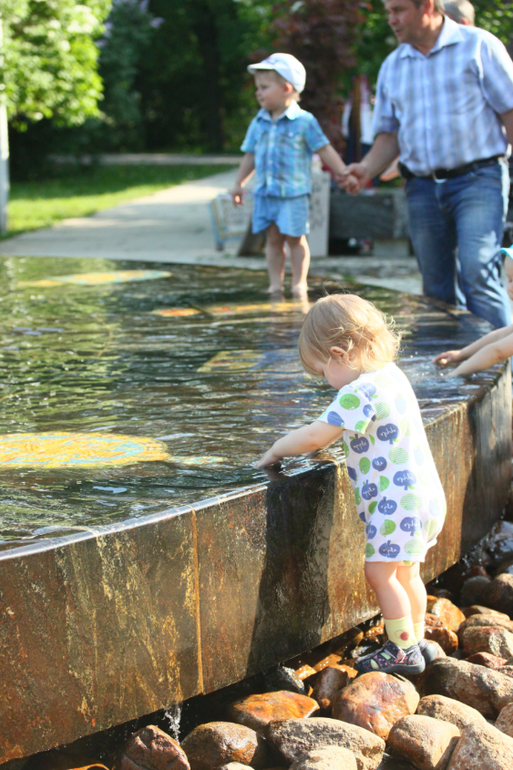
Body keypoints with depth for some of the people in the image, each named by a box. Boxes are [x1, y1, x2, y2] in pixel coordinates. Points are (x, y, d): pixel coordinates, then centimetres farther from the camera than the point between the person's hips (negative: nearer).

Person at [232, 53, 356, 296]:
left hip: (294, 193, -4)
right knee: (273, 238, 7)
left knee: (295, 238, 0)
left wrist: (344, 174, -5)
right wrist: (239, 184, 19)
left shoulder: (304, 121, -6)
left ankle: (299, 281, 11)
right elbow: (250, 155, 18)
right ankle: (275, 283, 12)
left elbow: (325, 150, -2)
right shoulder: (259, 123, 8)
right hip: (266, 192, 4)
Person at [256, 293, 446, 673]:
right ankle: (417, 642, 28)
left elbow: (315, 435, -20)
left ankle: (403, 651, 4)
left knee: (380, 571, -3)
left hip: (397, 500, -10)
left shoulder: (359, 393, -20)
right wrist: (333, 438, 20)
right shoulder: (391, 375, 10)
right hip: (421, 492, 10)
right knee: (405, 572, 18)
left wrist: (276, 450, -7)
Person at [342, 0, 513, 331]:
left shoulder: (478, 46, 0)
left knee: (477, 274, -19)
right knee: (438, 288, 7)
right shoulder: (392, 66, 14)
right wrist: (367, 168, -2)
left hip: (478, 180, -5)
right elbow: (390, 133, 17)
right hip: (423, 188, 5)